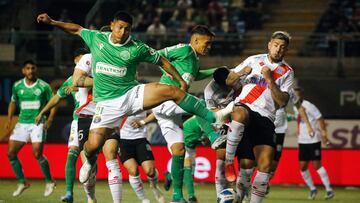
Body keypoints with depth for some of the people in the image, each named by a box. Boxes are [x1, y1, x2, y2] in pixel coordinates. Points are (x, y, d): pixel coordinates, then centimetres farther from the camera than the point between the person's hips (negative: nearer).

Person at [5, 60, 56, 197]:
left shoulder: (44, 86, -5)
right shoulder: (17, 86, 6)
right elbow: (13, 102, 20)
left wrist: (50, 119, -11)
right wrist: (9, 119, 10)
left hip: (38, 123, -4)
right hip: (22, 123, 4)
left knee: (37, 154, -16)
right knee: (11, 153, -4)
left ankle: (49, 182, 5)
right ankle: (22, 182, 11)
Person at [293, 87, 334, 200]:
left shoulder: (309, 106, -12)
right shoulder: (295, 108, 11)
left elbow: (320, 119, -13)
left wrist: (324, 134, -20)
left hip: (313, 140, -7)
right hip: (302, 141, 7)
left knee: (317, 165, -10)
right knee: (303, 167, 3)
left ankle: (329, 189, -4)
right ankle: (312, 189, 19)